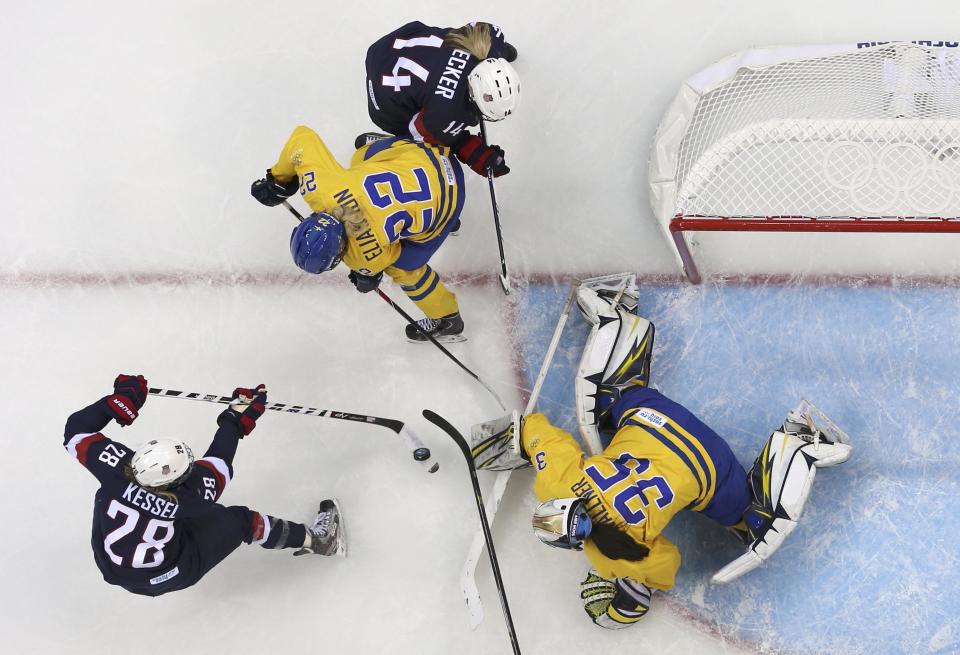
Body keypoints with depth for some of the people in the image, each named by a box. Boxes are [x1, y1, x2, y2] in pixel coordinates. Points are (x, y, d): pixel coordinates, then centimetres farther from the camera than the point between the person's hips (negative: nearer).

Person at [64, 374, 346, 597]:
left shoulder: (118, 469, -31)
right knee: (239, 520, 6)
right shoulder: (188, 500, -32)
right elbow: (217, 465, -11)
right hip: (164, 578, -3)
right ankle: (313, 539, 22)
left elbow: (77, 431, -16)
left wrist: (120, 401, -10)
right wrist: (234, 422, -1)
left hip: (110, 569, 3)